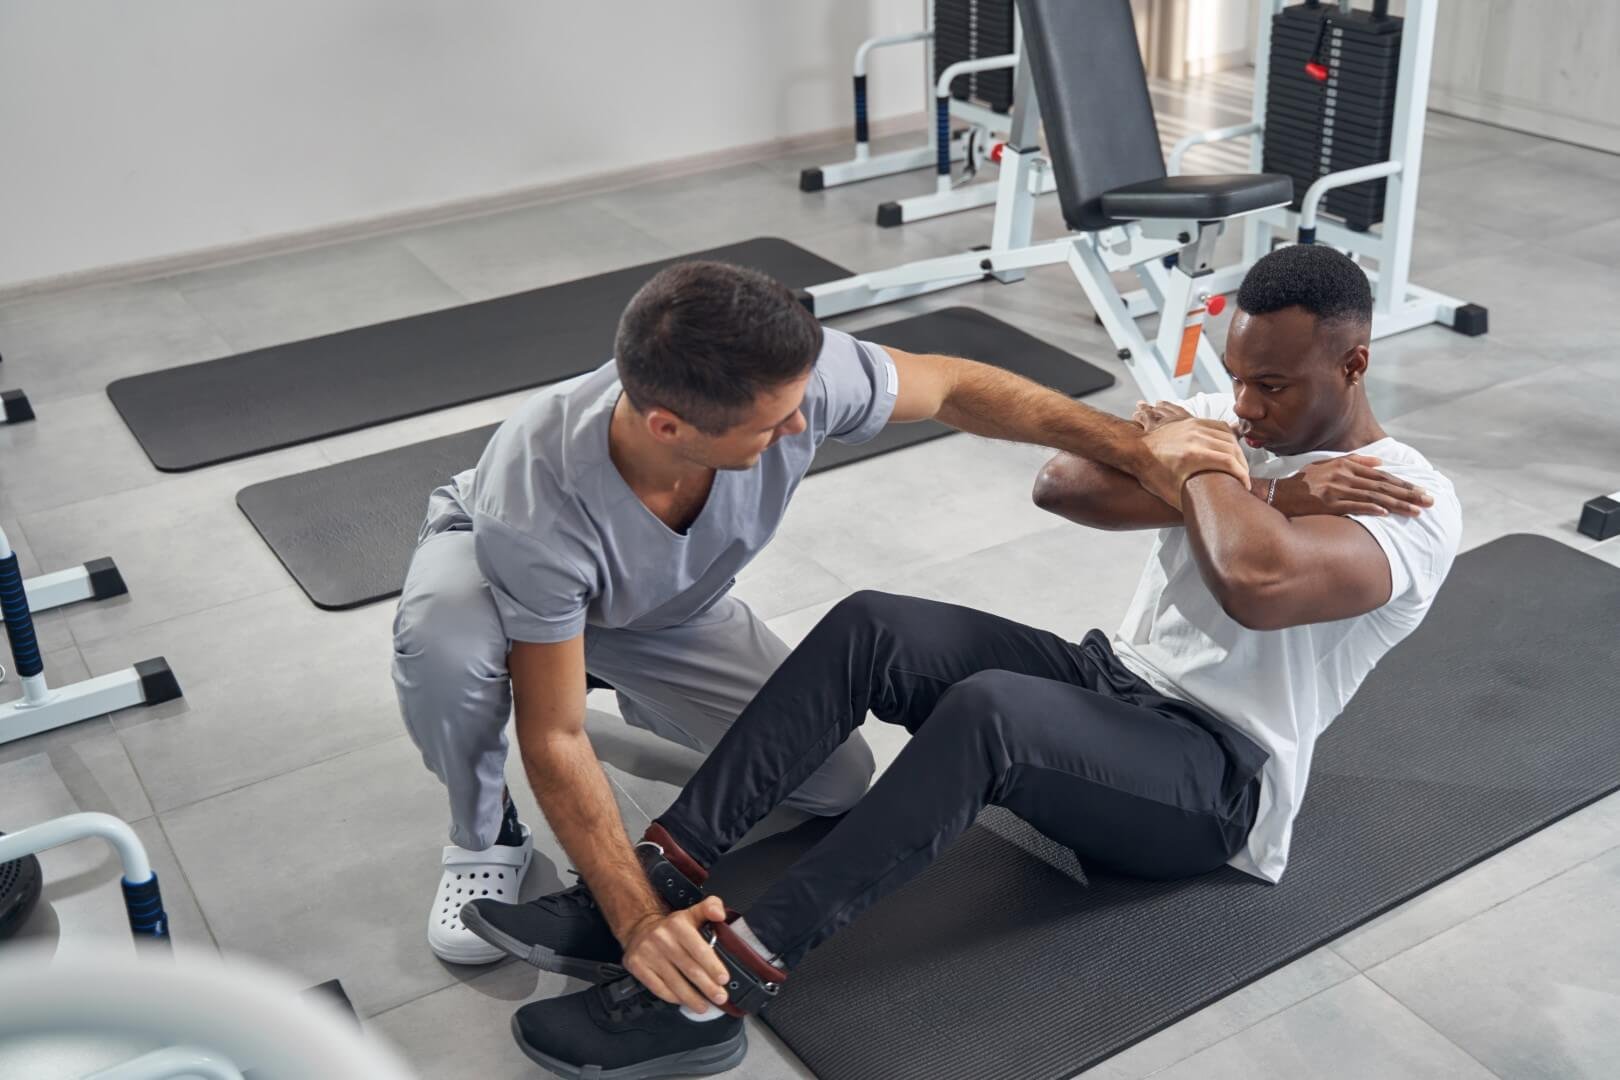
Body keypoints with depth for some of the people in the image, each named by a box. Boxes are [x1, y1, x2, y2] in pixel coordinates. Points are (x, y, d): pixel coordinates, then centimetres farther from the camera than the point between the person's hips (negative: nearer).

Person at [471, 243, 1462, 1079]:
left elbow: (1256, 582, -37)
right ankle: (651, 882, -22)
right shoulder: (1231, 421, 10)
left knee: (988, 710, -38)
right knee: (873, 628, -18)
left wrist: (1203, 466, -17)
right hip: (1116, 684, 7)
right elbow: (1062, 484, -8)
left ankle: (723, 988, -39)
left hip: (1220, 782, -7)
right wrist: (1256, 491, -16)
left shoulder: (1411, 508, -13)